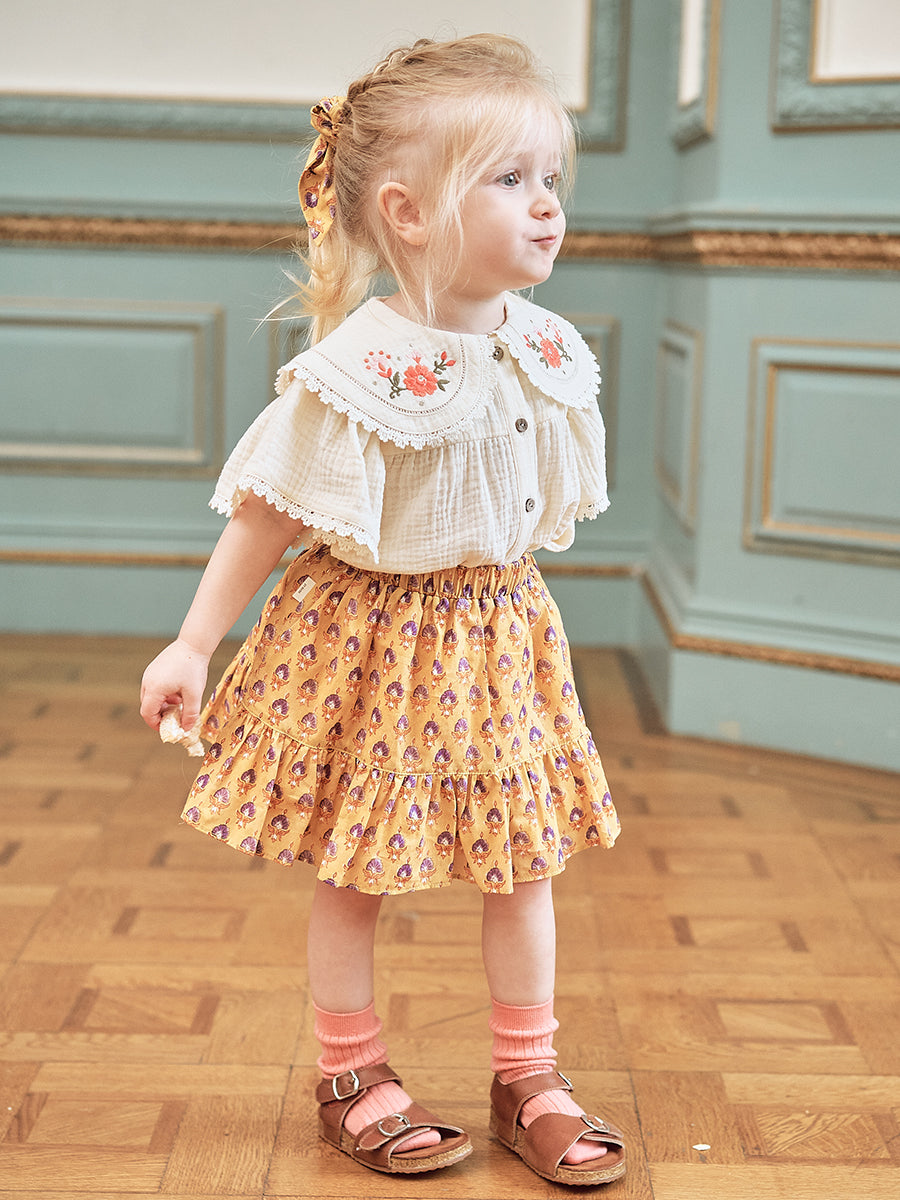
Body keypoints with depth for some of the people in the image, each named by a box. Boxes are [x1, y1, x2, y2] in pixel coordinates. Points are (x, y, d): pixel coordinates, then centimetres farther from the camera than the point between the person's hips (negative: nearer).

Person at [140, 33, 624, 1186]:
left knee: (523, 858, 10)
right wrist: (194, 644, -11)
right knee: (355, 867, 9)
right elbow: (269, 514, -14)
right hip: (373, 633, -5)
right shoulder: (361, 369, -21)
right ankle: (353, 1078, 29)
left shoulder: (548, 352, -3)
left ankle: (527, 1079, 27)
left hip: (498, 633, 5)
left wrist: (507, 597, 16)